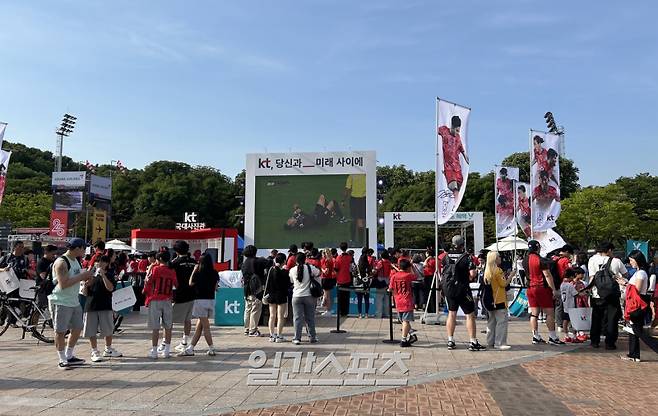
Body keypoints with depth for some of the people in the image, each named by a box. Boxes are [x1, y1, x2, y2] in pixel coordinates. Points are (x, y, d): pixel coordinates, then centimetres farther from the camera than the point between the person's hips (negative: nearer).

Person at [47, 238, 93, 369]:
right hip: (61, 302, -9)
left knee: (77, 329, 13)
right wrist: (81, 276, -21)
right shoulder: (61, 263, -18)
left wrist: (85, 276, 2)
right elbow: (63, 284, -25)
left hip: (74, 301, 9)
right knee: (60, 332, 2)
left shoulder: (75, 261, 10)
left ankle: (69, 356, 27)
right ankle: (62, 360, 13)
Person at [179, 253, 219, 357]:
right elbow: (215, 288, 8)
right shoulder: (215, 274, 2)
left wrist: (194, 271, 7)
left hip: (200, 300, -6)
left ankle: (211, 349, 3)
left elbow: (190, 284, 4)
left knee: (205, 326, 0)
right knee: (199, 326, 12)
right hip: (211, 300, 6)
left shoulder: (198, 273, -12)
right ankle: (190, 348, 19)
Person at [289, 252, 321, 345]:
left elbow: (291, 281, 9)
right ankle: (313, 337, 19)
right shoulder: (310, 268, -6)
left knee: (297, 318, 3)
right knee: (310, 317, 11)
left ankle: (297, 338, 0)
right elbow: (318, 273, 9)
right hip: (309, 296, 0)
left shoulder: (292, 270, -4)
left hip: (297, 296, 0)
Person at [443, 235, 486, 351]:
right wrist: (469, 279, 1)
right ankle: (473, 342, 3)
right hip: (462, 289, -5)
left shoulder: (446, 257, 2)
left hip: (448, 288, 5)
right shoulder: (467, 257, -12)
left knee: (451, 313, 15)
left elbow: (443, 271, 12)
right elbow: (472, 273, -18)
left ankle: (450, 341, 18)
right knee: (470, 314, 3)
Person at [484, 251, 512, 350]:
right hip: (499, 300, -8)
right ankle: (499, 343, -4)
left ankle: (490, 342, 17)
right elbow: (504, 284, -11)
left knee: (492, 321, 13)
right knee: (502, 321, -3)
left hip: (490, 300, 8)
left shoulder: (487, 270, 9)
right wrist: (510, 277, 4)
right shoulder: (498, 270, -14)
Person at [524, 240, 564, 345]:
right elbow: (547, 275, -15)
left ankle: (536, 336, 10)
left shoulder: (525, 260, 6)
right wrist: (554, 290, -13)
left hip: (530, 288, 7)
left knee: (534, 314, 7)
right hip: (542, 288, -6)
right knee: (550, 313, 1)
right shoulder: (541, 260, -14)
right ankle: (552, 337, 2)